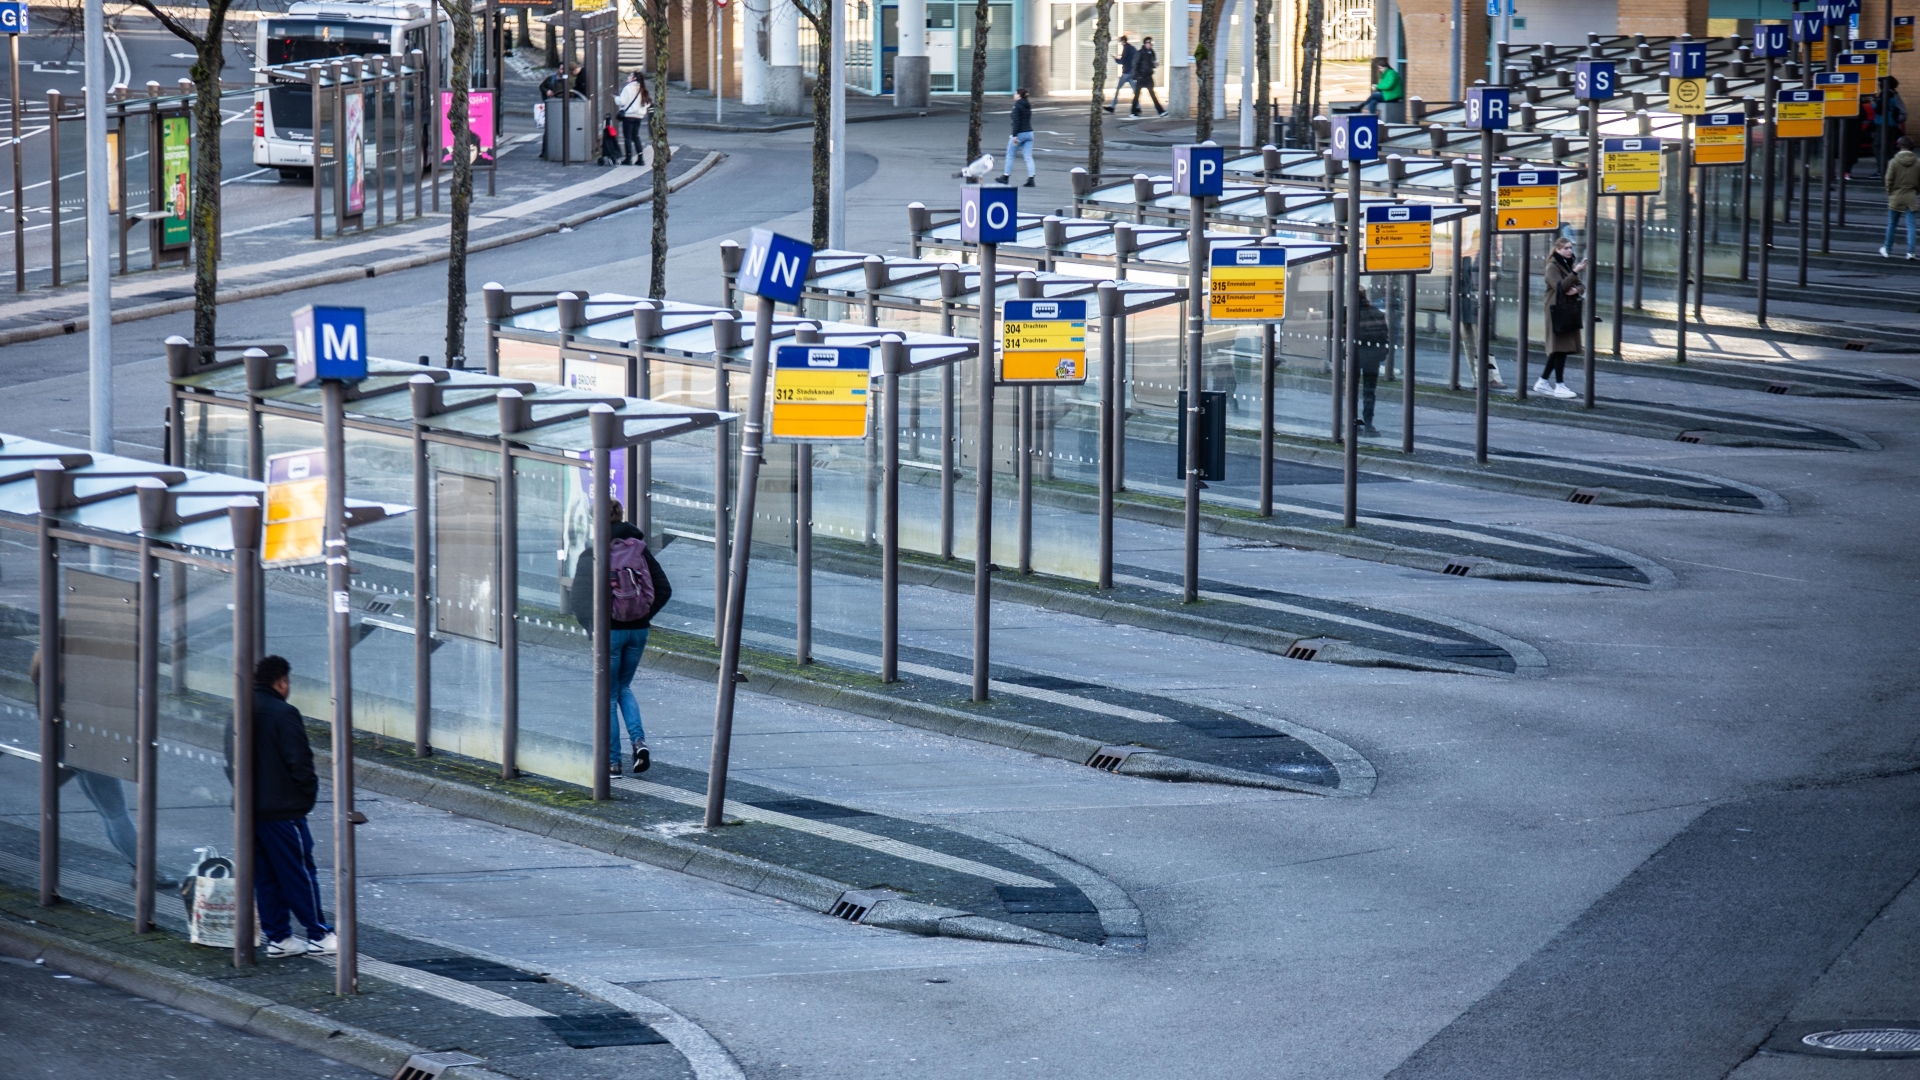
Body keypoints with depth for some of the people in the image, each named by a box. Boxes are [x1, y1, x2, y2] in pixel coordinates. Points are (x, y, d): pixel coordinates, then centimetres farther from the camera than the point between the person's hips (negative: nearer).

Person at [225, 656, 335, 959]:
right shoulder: (283, 714, -16)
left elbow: (231, 762, 16)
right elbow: (299, 762, -17)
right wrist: (310, 791, -3)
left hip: (248, 808, 8)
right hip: (281, 809, -8)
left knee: (265, 876, 11)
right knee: (300, 873, 0)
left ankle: (277, 936, 12)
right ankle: (318, 935, 4)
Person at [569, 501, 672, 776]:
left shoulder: (592, 554, -9)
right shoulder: (640, 550, 3)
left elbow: (579, 598, -14)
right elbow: (664, 590, 3)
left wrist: (590, 626, -3)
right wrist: (646, 615, 8)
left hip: (610, 629, -4)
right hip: (638, 630, 4)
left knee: (608, 694, 6)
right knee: (624, 687, 22)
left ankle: (612, 761, 6)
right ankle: (639, 740, 0)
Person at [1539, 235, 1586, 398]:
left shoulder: (1569, 265, 16)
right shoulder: (1553, 266, -7)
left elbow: (1581, 286, 14)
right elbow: (1559, 286, -19)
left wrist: (1577, 290, -9)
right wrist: (1575, 272, -25)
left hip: (1570, 310, 8)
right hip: (1557, 310, -8)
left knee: (1559, 349, 9)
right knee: (1560, 348, -8)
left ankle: (1543, 382, 17)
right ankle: (1559, 386, -7)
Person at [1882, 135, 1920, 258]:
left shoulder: (1894, 162, -9)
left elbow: (1889, 179, -7)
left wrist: (1889, 193, 7)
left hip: (1896, 197, -1)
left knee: (1891, 224, 12)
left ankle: (1887, 249, 21)